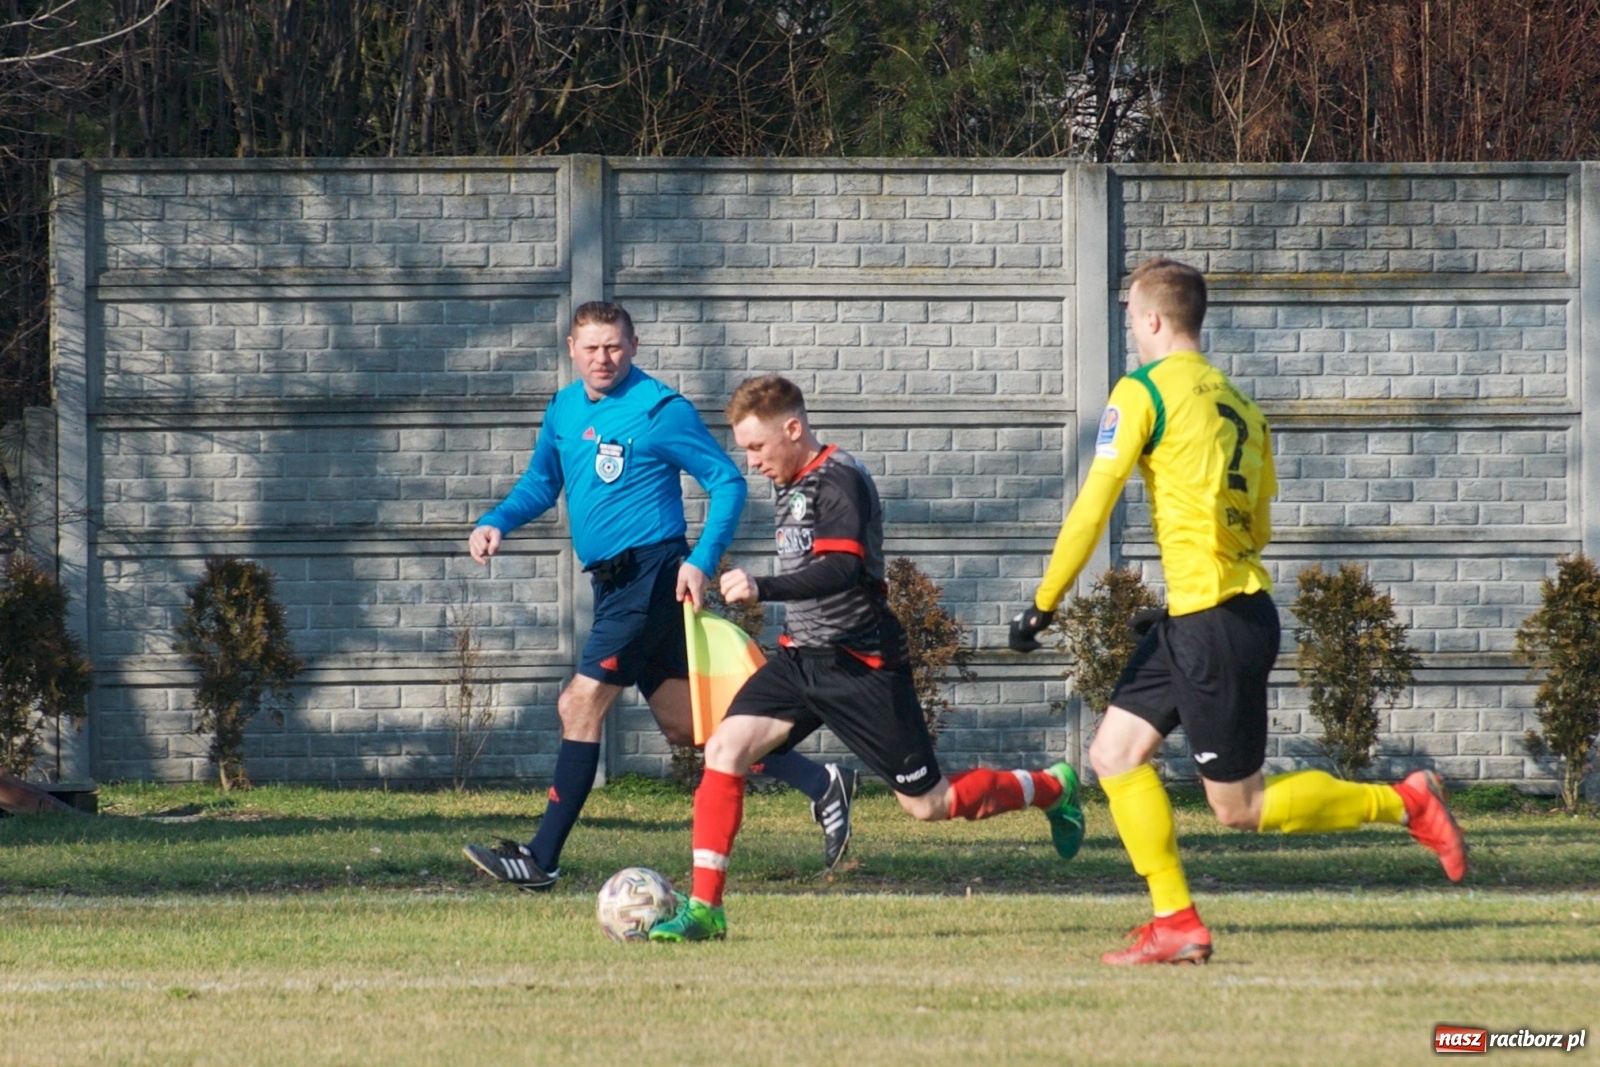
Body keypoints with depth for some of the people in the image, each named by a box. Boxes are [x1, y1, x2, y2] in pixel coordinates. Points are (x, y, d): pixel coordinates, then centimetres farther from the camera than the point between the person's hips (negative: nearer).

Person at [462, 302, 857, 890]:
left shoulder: (659, 411, -10)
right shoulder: (564, 410, 12)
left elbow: (727, 482, -10)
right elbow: (540, 483, 26)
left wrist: (701, 561, -20)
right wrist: (496, 522, 6)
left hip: (650, 573, -9)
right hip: (614, 580, 9)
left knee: (581, 704, -11)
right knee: (682, 721, 10)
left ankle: (543, 858, -7)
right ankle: (821, 784, 18)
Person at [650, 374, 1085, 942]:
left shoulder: (839, 480, -16)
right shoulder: (794, 484, 12)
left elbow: (842, 570, -30)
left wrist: (763, 589, -41)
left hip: (860, 666, -8)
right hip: (801, 659, 8)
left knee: (928, 803, 2)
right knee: (724, 748, -12)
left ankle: (1052, 788, 27)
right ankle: (704, 908, -13)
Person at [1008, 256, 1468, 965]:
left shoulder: (1143, 391, -9)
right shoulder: (1236, 403, 14)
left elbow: (1092, 509, -13)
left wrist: (1041, 605, -5)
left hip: (1215, 622, -9)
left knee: (1241, 806, 0)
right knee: (1114, 753, 10)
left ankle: (1403, 802, 1)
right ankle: (1175, 922, 6)